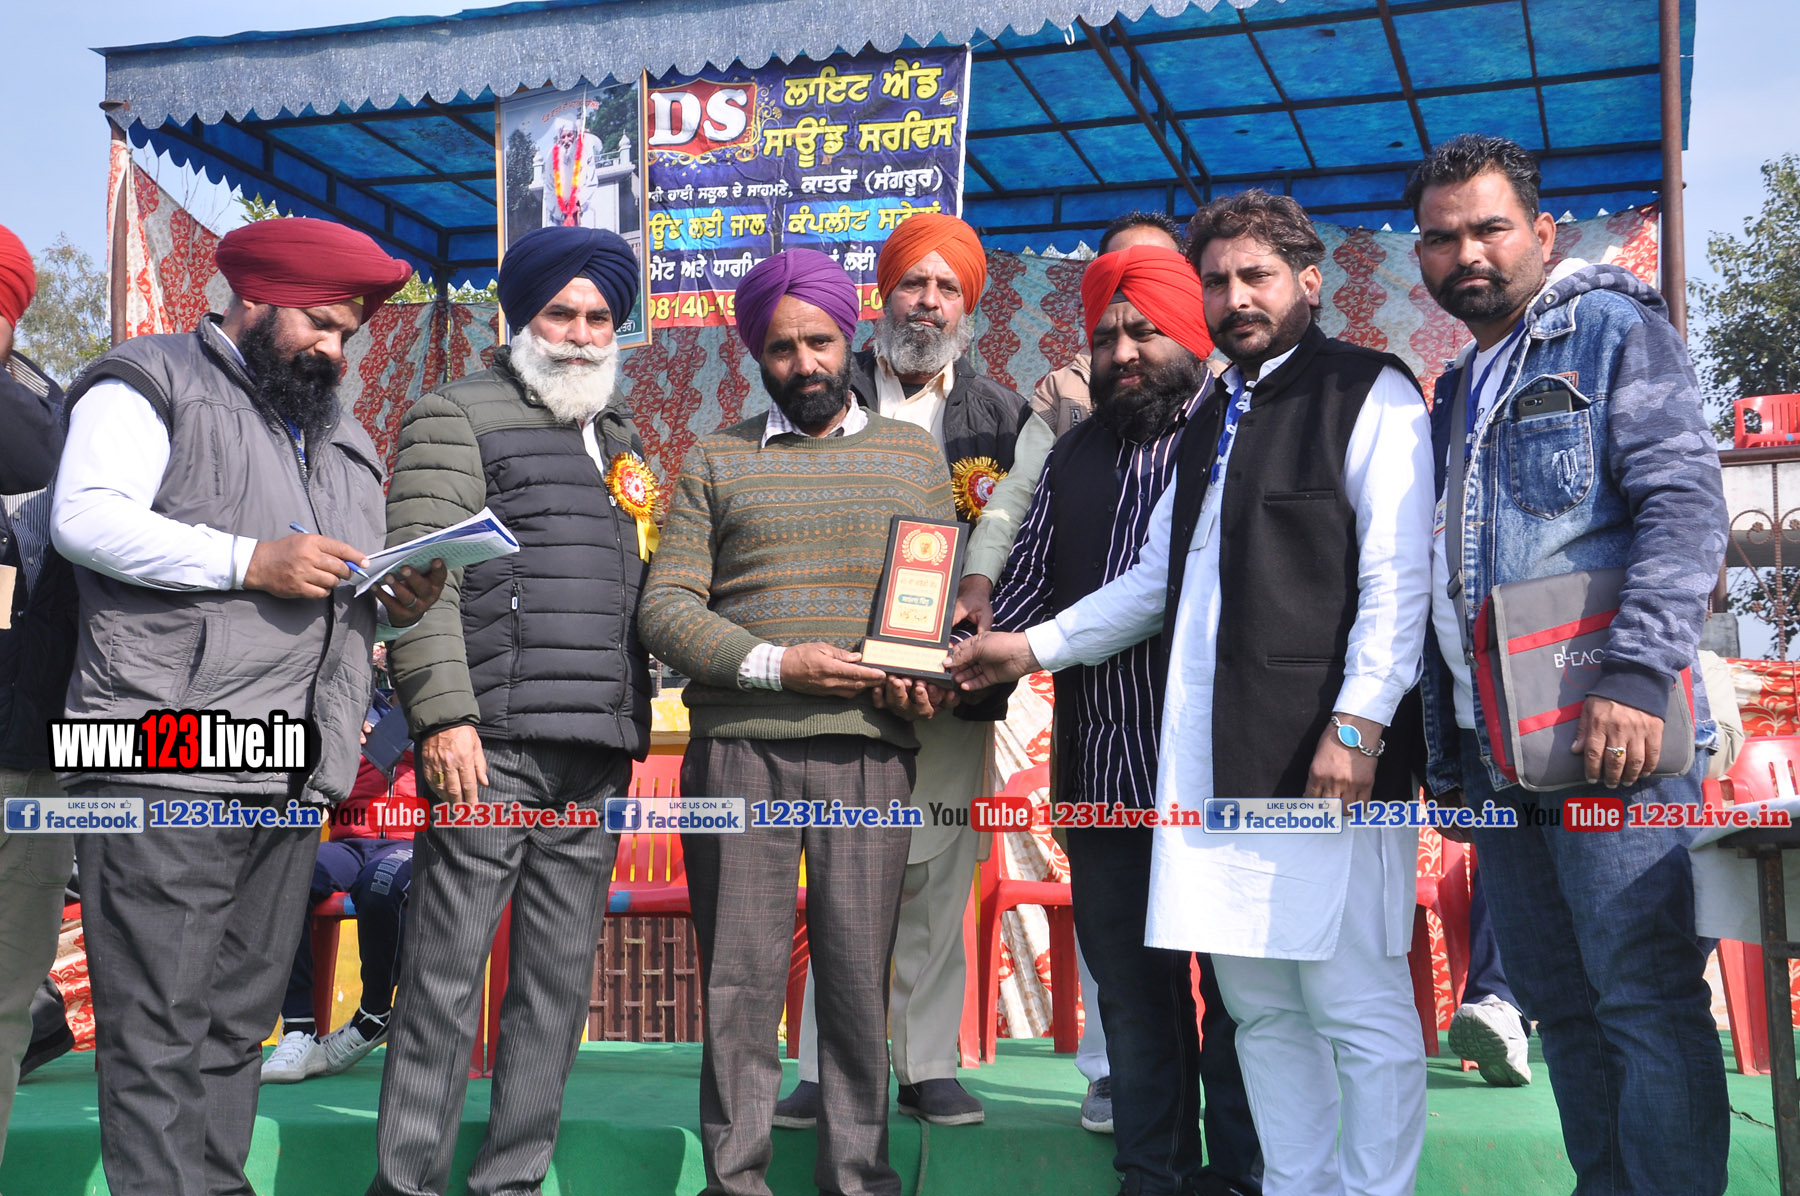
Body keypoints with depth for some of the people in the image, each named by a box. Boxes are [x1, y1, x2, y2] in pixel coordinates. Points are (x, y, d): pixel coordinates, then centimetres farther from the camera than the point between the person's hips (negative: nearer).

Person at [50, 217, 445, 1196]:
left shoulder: (343, 437, 26)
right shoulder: (151, 383, 5)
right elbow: (84, 517, -10)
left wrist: (399, 603, 6)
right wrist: (253, 561, -16)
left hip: (290, 782, 7)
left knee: (239, 1024, 10)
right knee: (158, 1032, -5)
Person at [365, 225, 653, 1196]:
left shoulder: (620, 442, 23)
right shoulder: (459, 416, 3)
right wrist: (444, 715, -17)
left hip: (595, 754, 6)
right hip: (492, 744, -6)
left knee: (560, 983, 9)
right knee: (446, 974, -4)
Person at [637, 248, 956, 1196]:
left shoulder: (915, 454, 15)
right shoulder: (715, 461, 11)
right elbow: (665, 608, 2)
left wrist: (934, 680, -6)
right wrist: (777, 665, -11)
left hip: (870, 754, 1)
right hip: (738, 747, 0)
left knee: (860, 975, 2)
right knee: (739, 977, 2)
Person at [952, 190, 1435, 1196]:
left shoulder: (1369, 392, 0)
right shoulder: (1214, 417, 23)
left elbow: (1398, 578, -9)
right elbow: (1157, 579, 27)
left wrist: (1357, 724, -17)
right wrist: (1032, 647, 22)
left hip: (1322, 751, -7)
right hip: (1212, 759, 7)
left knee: (1359, 1007, -2)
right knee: (1258, 1007, 11)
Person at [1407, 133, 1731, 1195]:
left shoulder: (1613, 328, 1)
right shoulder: (1458, 393, 22)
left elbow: (1686, 506, -12)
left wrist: (1636, 678, -23)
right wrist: (1447, 756, 18)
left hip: (1608, 743, -7)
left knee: (1647, 1004, -6)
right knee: (1560, 1005, 12)